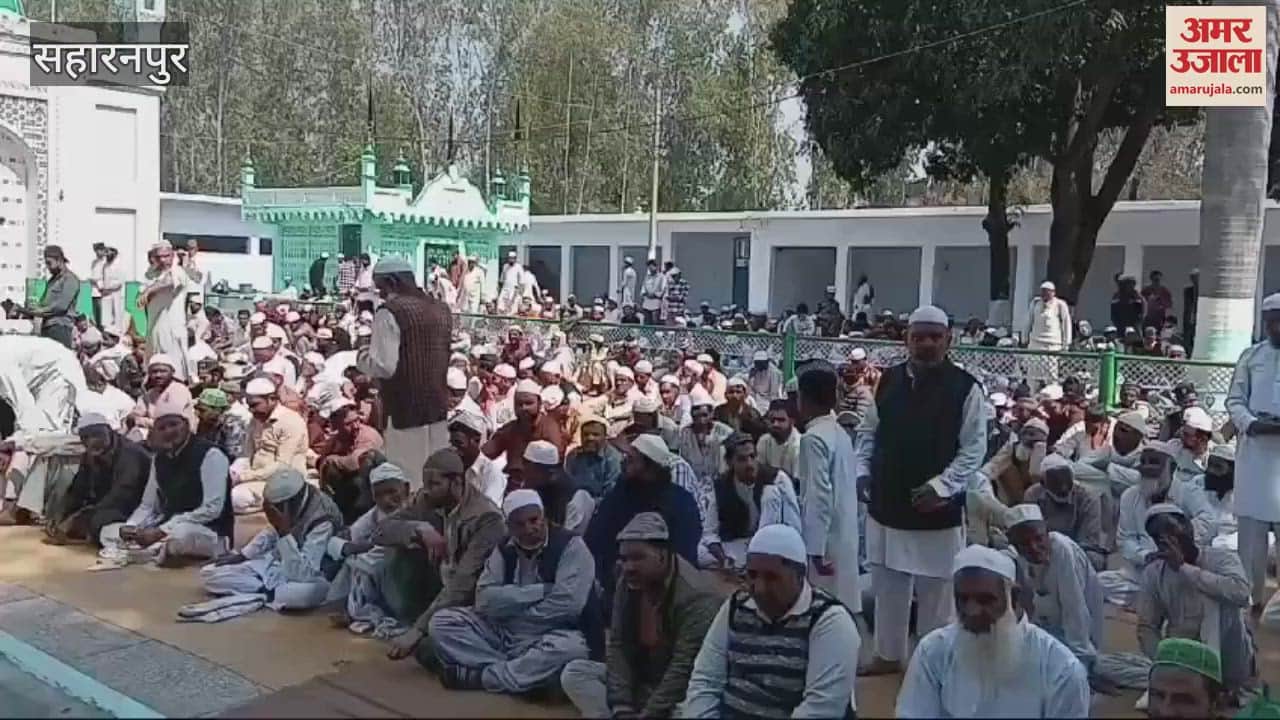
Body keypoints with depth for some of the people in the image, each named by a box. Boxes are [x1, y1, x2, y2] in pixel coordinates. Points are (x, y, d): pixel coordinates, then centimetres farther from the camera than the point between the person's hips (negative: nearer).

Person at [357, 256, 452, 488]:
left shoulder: (390, 312, -12)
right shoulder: (441, 309, 10)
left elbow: (384, 366, -18)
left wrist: (361, 359, -1)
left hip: (406, 411, -7)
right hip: (440, 408, 7)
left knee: (408, 481, 1)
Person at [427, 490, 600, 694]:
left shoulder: (570, 545, -10)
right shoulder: (504, 549, 5)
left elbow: (566, 606, -22)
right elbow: (484, 601, -8)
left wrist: (511, 604, -10)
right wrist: (541, 591, -17)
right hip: (504, 635, 5)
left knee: (570, 648, -39)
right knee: (442, 622, -8)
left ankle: (480, 676, -19)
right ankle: (524, 677, -20)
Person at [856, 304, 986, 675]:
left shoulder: (965, 388, -9)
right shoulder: (888, 380, 4)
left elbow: (974, 447, -9)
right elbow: (868, 432, 13)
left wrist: (941, 485, -18)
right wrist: (862, 471, 0)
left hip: (937, 507, -4)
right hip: (887, 502, 4)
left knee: (934, 589, 7)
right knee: (887, 584, 15)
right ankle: (888, 654, 32)